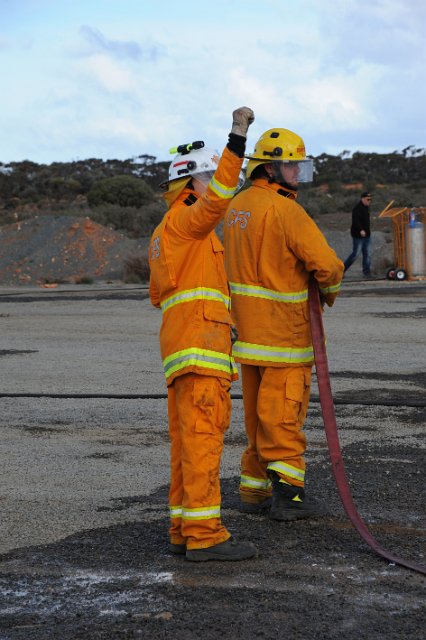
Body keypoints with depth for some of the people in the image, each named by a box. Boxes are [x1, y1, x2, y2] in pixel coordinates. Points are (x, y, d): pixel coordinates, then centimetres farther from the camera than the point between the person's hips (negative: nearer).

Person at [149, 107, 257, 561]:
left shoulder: (162, 235, 24)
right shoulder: (183, 220, -5)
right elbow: (217, 198, -25)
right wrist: (238, 137, -26)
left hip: (180, 349, 10)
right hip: (200, 342, -10)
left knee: (186, 440, 9)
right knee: (203, 436, -12)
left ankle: (184, 530, 11)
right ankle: (204, 535, -15)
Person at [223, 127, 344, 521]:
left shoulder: (237, 208, 10)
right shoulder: (285, 210, -18)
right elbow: (326, 263, -21)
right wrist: (330, 292, 0)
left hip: (248, 325, 8)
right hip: (283, 328, -8)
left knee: (259, 413, 15)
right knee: (284, 414, -3)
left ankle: (255, 490, 20)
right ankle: (288, 493, -1)